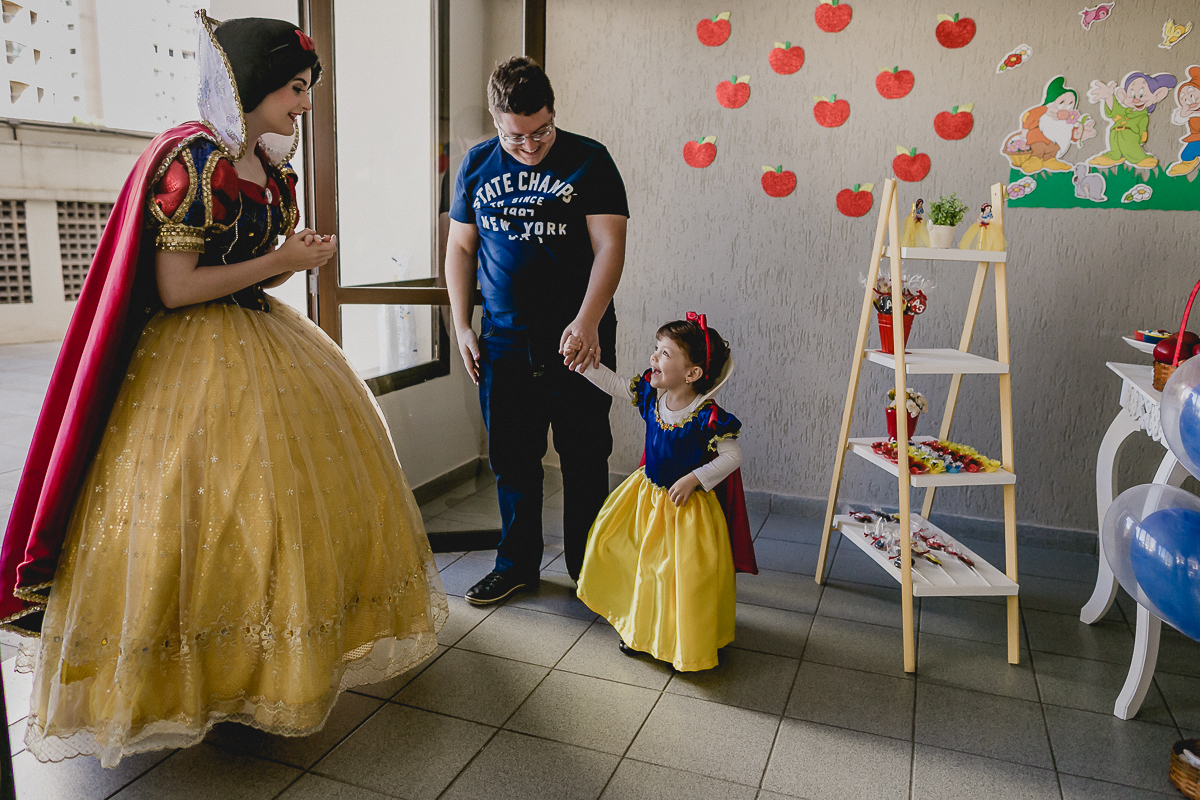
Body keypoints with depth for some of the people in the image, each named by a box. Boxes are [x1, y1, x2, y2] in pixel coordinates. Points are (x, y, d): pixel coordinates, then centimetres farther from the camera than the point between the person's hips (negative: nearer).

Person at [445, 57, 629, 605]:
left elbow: (609, 246, -11)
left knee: (584, 461, 5)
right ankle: (517, 564, 28)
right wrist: (462, 327, 6)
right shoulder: (477, 165, 8)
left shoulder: (589, 160, -3)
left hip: (578, 339, -3)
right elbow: (461, 249, 13)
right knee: (512, 461, 11)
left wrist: (587, 322, -23)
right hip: (503, 342, 3)